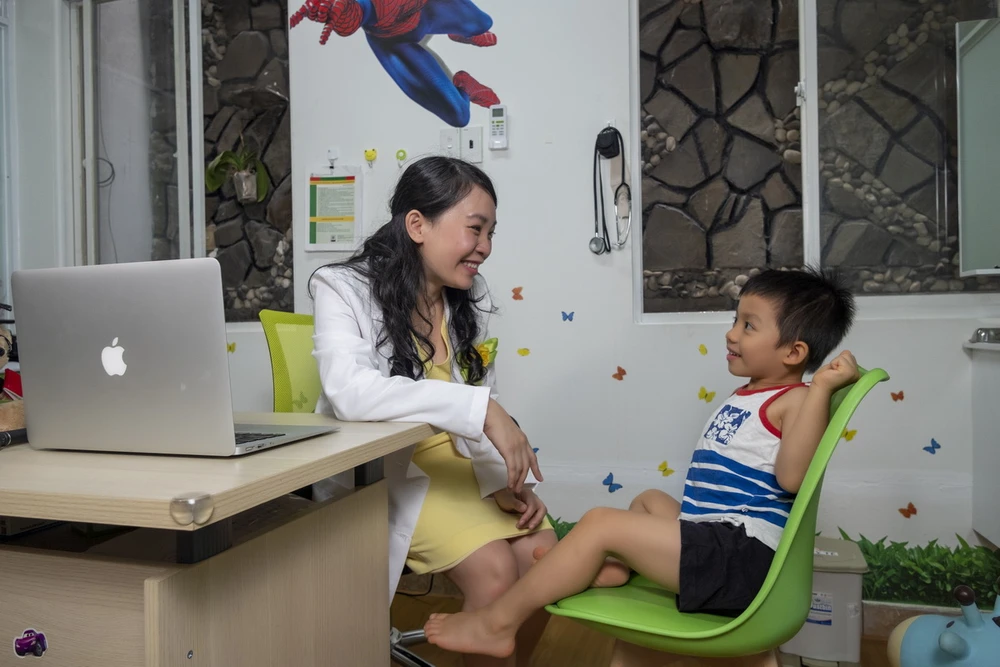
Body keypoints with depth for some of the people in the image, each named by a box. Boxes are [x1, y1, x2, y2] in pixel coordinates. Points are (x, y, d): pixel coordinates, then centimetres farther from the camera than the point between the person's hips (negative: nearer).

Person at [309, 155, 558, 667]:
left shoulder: (470, 297, 4)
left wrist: (507, 478, -11)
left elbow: (486, 407, 6)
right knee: (494, 568, -23)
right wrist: (481, 409, -36)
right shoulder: (345, 288, -13)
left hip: (458, 460, 5)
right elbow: (350, 393, -32)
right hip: (383, 470, -5)